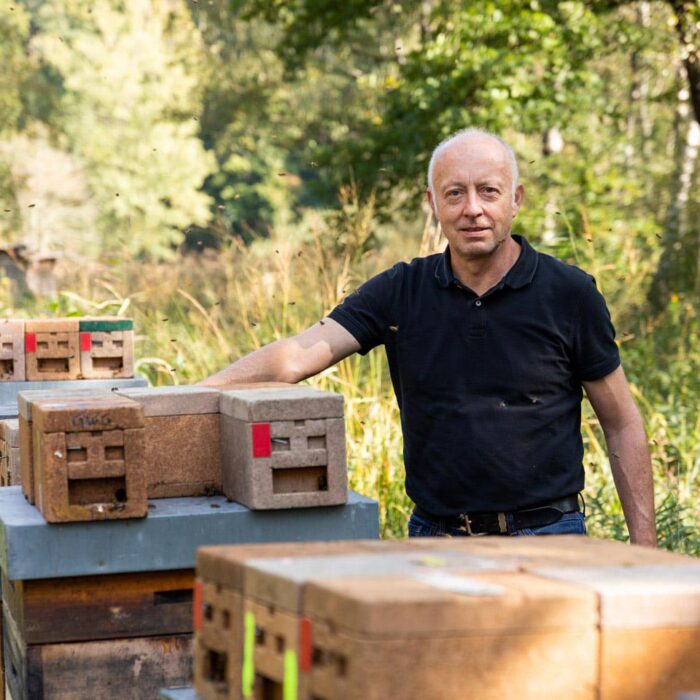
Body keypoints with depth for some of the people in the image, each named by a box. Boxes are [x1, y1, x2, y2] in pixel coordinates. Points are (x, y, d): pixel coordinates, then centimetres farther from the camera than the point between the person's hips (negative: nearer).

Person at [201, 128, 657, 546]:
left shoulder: (569, 293, -2)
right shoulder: (401, 292, 2)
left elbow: (622, 425, 3)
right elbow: (296, 356, -7)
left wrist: (645, 548, -1)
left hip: (547, 535, -1)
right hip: (435, 536, 2)